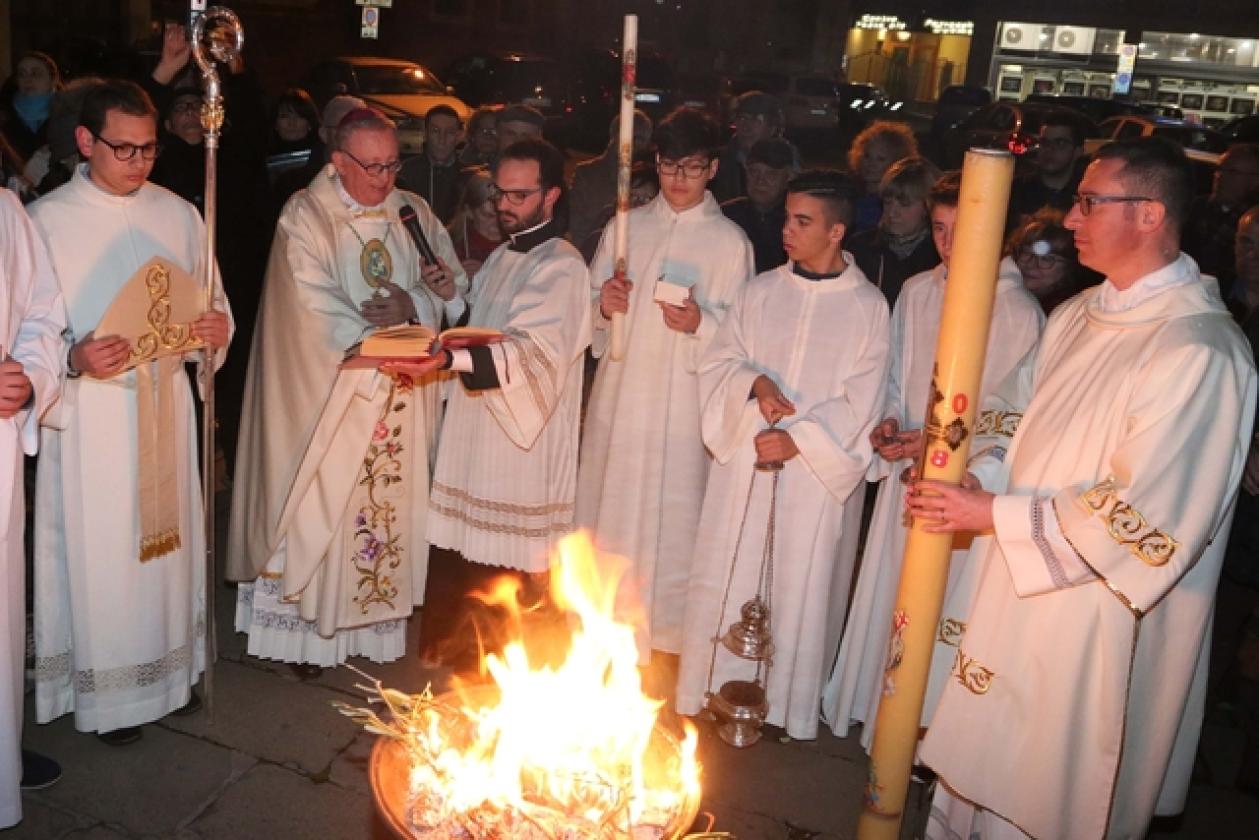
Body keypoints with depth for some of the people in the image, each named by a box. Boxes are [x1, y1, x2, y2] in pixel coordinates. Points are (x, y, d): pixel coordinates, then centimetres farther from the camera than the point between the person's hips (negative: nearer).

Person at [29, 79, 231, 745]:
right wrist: (75, 359, -25)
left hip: (167, 402, 4)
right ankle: (108, 690, 22)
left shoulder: (178, 215, 5)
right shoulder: (46, 221, -6)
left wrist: (216, 328, -9)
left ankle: (170, 667, 33)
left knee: (167, 537, 14)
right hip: (90, 412, -4)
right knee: (101, 549, 4)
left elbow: (210, 303, 14)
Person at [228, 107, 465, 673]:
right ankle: (307, 631, 15)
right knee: (323, 509, 2)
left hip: (402, 402, 4)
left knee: (391, 504, 9)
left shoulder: (415, 214, 8)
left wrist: (413, 306, -16)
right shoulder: (306, 217, -7)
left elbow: (454, 287, 5)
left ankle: (378, 618, 22)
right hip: (328, 397, -4)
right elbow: (318, 314, -16)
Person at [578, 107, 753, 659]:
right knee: (606, 513, 10)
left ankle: (661, 636, 18)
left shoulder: (731, 242, -1)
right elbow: (591, 311, 13)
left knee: (669, 520, 1)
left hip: (682, 405, -3)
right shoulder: (625, 227, 9)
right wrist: (603, 305, -9)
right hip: (617, 398, 4)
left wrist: (701, 323, -22)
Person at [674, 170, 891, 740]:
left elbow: (859, 404, -6)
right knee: (724, 577, 8)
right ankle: (713, 693, 25)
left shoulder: (867, 307, -3)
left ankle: (785, 708, 23)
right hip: (744, 461, 3)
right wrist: (754, 384, -14)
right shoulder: (760, 291, 5)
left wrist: (799, 439, -15)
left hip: (817, 471, -2)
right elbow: (718, 363, 5)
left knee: (801, 587, 6)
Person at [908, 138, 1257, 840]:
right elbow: (1014, 407, 13)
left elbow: (1141, 516, -25)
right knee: (985, 768, 24)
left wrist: (995, 514, -20)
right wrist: (978, 472, -7)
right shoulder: (1079, 314, 3)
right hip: (1019, 590, 8)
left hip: (1098, 620, -7)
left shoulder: (1202, 352, -23)